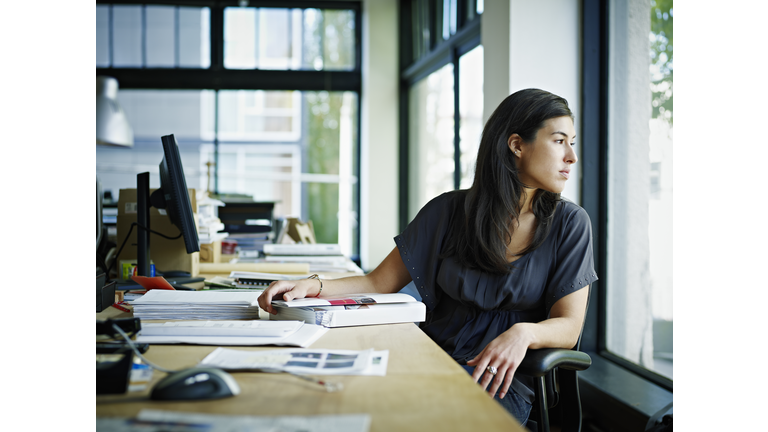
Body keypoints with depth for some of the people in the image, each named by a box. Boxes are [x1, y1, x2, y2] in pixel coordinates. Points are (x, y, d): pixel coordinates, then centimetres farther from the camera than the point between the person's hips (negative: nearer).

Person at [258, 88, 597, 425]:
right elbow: (378, 283, 7)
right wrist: (312, 287, -12)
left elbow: (568, 327, -3)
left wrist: (523, 333, -27)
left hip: (502, 377, -2)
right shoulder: (448, 211, 5)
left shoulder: (569, 224, 1)